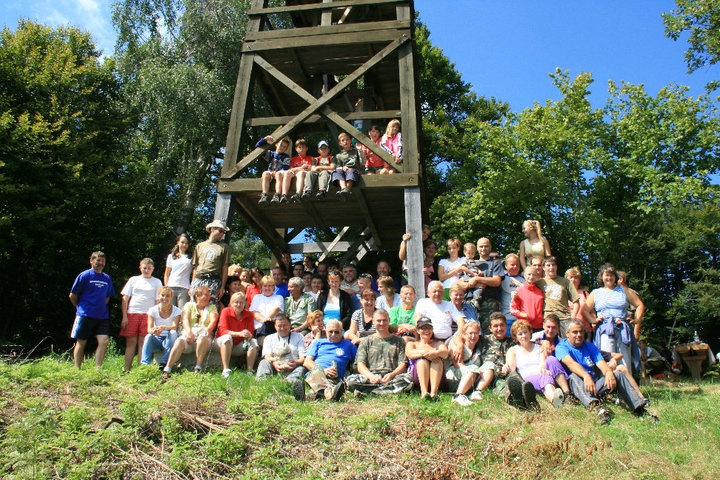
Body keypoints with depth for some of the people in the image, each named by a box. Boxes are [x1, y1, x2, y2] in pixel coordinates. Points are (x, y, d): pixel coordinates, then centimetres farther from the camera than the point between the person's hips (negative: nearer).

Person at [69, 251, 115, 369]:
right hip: (85, 315, -4)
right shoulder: (84, 276, -3)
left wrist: (101, 307, 13)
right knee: (81, 342, 5)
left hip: (102, 316, 4)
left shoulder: (107, 278, 11)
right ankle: (77, 370, 15)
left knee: (104, 341, -6)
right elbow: (72, 295, 1)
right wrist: (81, 308, 8)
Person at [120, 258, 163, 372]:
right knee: (131, 342, 2)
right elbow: (125, 299, 10)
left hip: (148, 315, -1)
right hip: (132, 314, 1)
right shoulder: (133, 280, 13)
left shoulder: (157, 282, 11)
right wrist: (124, 317, 2)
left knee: (143, 343, -2)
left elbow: (158, 301, 7)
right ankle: (126, 369, 6)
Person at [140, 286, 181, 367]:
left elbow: (174, 327, -21)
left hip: (169, 340, -1)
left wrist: (163, 327, -44)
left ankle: (164, 362, -35)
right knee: (148, 336, -30)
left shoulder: (176, 311, -5)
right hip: (157, 340, 1)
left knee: (173, 333, -33)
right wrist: (153, 331, -39)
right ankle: (144, 364, -34)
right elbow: (149, 329, -12)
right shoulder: (153, 310, -1)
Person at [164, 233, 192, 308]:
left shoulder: (190, 257, 6)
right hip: (171, 287, 2)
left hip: (184, 288, -2)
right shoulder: (171, 256, 15)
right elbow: (166, 274, 16)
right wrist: (166, 287, 6)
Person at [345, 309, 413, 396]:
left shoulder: (398, 341, 19)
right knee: (350, 380, -29)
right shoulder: (366, 341, 18)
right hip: (370, 377, -1)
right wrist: (370, 376, -16)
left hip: (391, 378, 1)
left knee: (408, 379, -33)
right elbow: (360, 364, 6)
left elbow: (403, 364, 9)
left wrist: (392, 374, -13)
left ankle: (367, 392, -30)